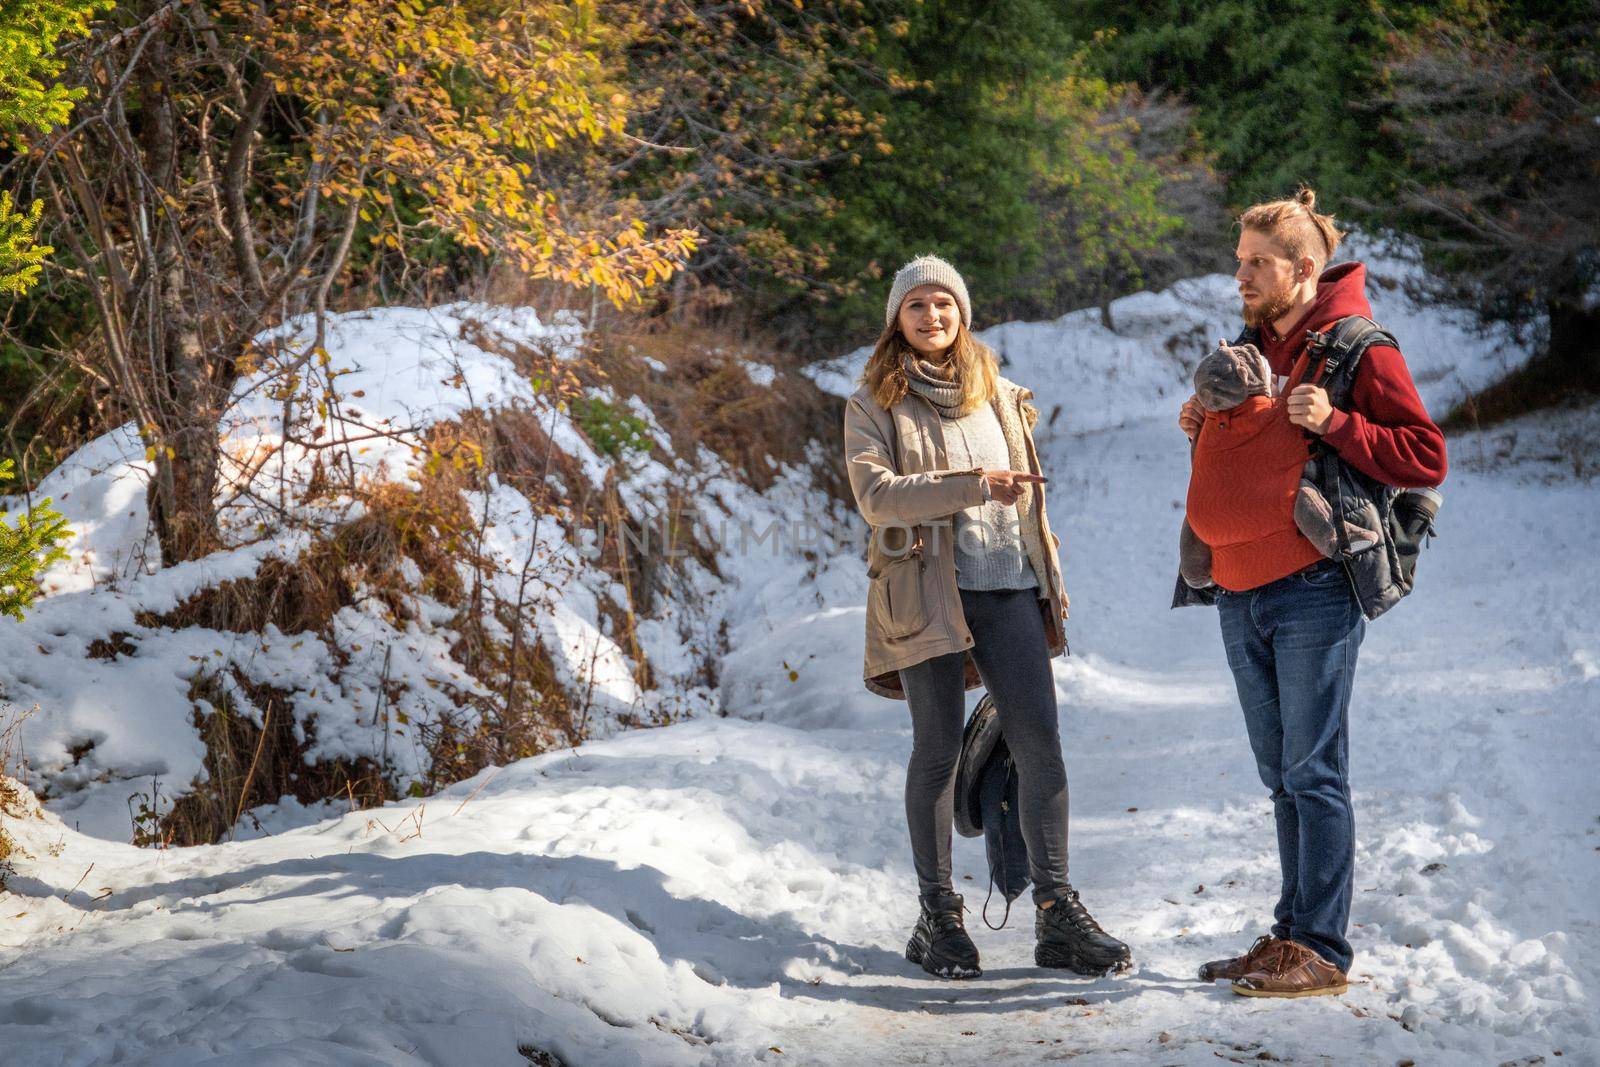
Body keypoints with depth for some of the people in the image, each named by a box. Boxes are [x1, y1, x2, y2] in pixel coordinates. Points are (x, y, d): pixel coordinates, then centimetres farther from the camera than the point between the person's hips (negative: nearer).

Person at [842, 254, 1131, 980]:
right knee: (938, 749, 1)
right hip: (927, 592, -4)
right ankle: (937, 916, 11)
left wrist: (1050, 589, 18)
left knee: (1040, 742, -5)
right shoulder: (874, 404, 2)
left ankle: (1057, 912, -2)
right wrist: (971, 486, -21)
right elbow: (875, 493, -13)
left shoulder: (998, 395, 17)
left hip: (1009, 586, 4)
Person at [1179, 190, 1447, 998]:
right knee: (1282, 777, 12)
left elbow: (1426, 458, -10)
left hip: (1312, 592, -8)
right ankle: (1291, 935, 18)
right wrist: (1204, 430, 7)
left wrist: (1335, 423, -20)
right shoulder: (1254, 347, 16)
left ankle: (1321, 951, 0)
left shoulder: (1358, 349, -7)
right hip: (1241, 595, 8)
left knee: (1314, 774, -5)